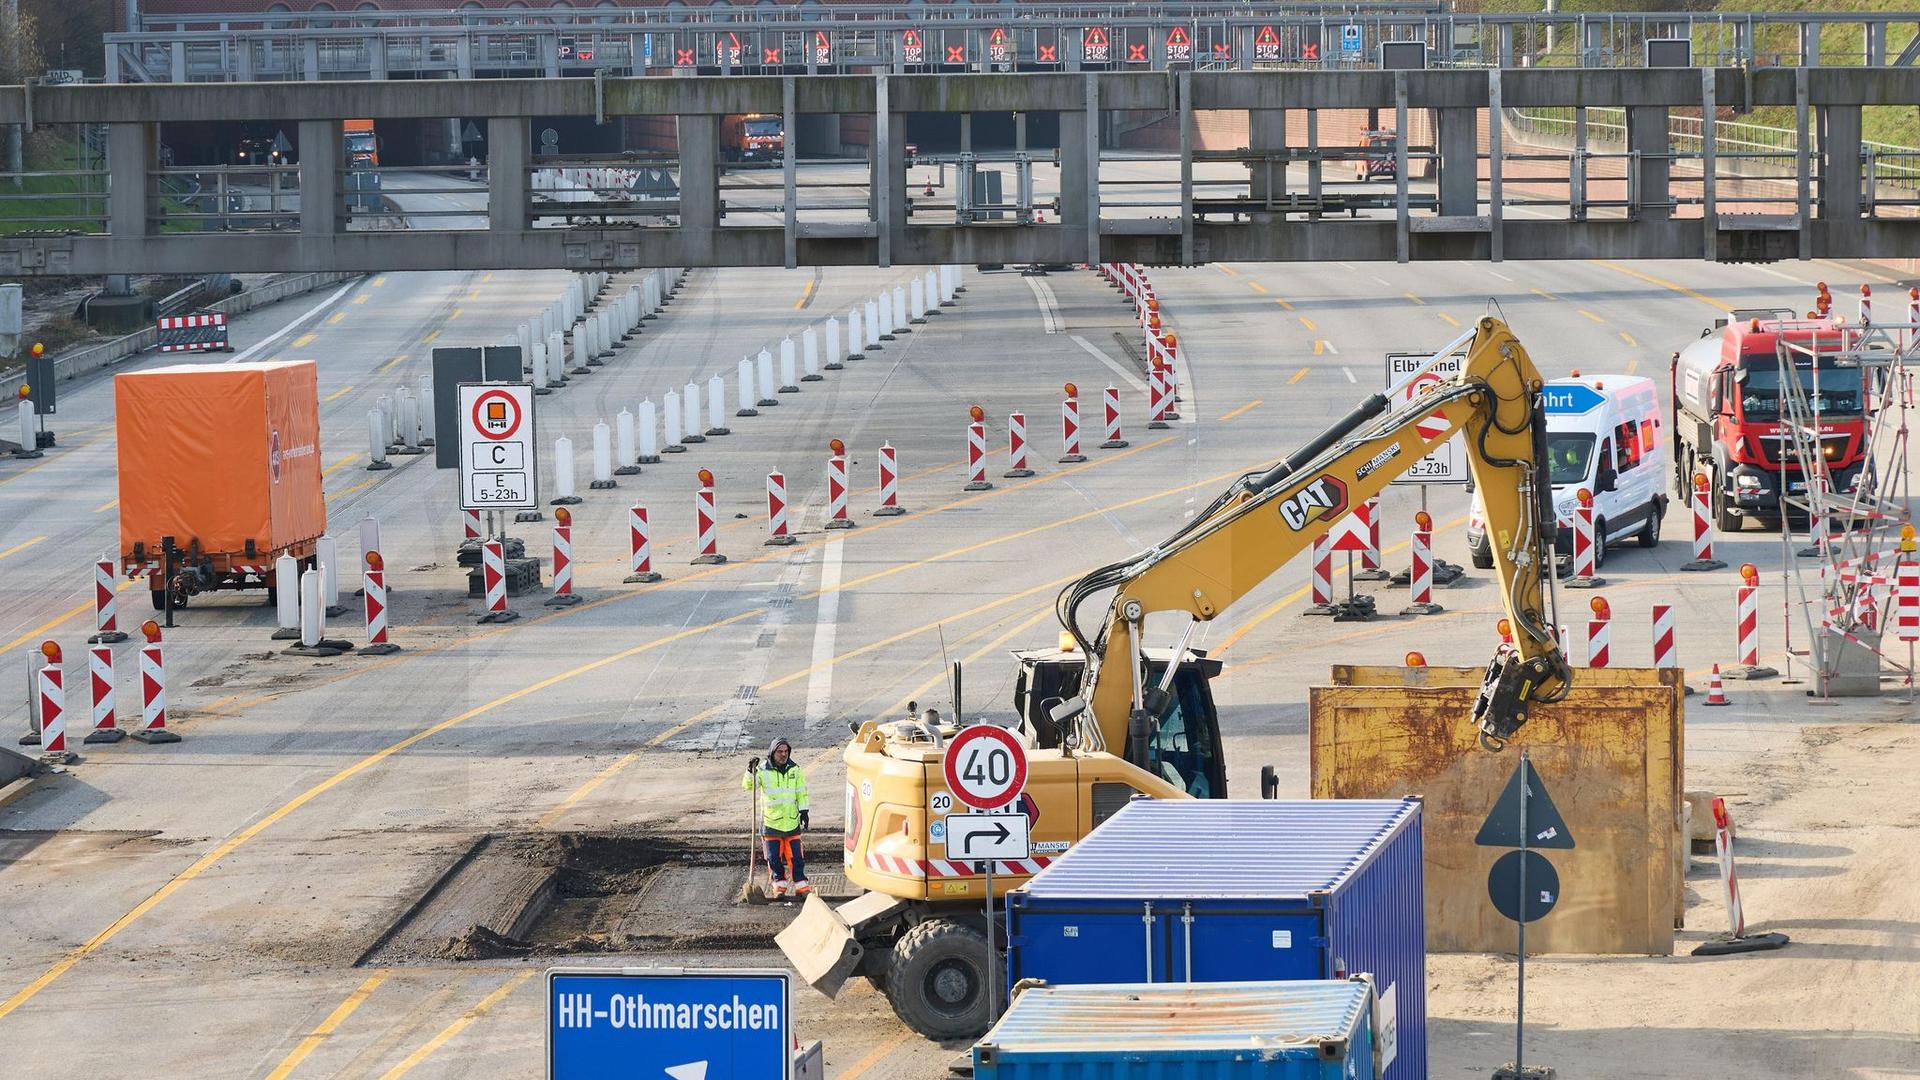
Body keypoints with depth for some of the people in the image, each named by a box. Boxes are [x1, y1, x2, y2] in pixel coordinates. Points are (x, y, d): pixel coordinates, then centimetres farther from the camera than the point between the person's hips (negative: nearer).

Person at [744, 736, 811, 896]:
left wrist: (804, 812, 6)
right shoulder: (763, 771, -5)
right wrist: (750, 772, -28)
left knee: (796, 856, 2)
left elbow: (802, 792, 10)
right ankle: (779, 884, 18)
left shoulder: (794, 770, 3)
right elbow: (748, 786, -10)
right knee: (774, 857, 5)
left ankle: (800, 885, 10)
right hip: (771, 821, -1)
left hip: (792, 821, 1)